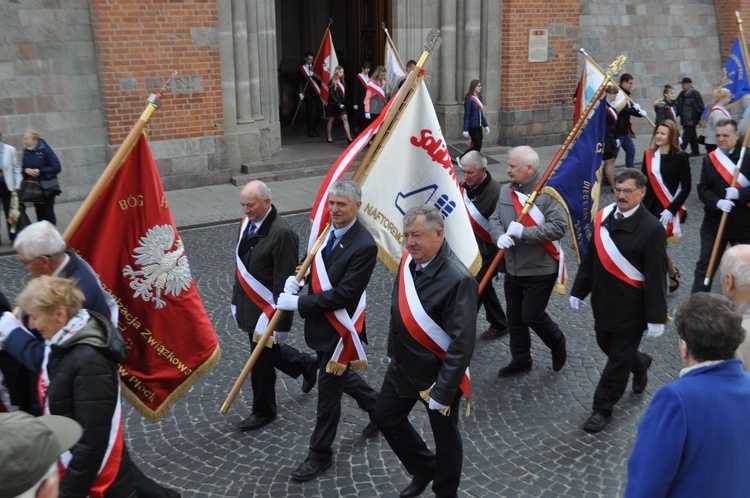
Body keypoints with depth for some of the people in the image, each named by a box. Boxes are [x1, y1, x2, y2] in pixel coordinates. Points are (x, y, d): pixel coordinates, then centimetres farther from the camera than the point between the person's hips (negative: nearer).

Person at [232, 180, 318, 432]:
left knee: (262, 360, 7)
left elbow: (285, 281, -22)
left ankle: (263, 411, 29)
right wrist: (237, 301, 15)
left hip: (267, 309, -8)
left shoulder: (282, 233, -24)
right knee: (268, 351, 23)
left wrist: (278, 322, -20)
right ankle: (306, 365, 47)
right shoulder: (247, 222, 1)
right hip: (248, 306, 8)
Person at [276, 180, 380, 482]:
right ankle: (377, 406, 51)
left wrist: (298, 304, -24)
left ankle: (320, 454, 25)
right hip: (320, 323, 8)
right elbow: (312, 262, 17)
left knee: (328, 390, 6)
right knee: (340, 376, 25)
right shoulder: (326, 230, -1)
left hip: (339, 330, -8)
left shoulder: (364, 246, -23)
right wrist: (295, 278, -5)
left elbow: (344, 295, -26)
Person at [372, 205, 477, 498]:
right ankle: (423, 469, 45)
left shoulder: (457, 279, -28)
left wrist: (443, 393, -24)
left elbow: (462, 344, -27)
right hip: (402, 367, 8)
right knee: (385, 417, 22)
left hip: (438, 374, -7)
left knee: (444, 437, 14)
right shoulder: (409, 260, -6)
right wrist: (393, 353, 17)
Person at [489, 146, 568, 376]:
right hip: (513, 269, 7)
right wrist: (500, 236, -17)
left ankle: (558, 344, 31)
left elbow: (558, 227, -24)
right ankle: (520, 359, 35)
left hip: (540, 270, -7)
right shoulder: (506, 190, 3)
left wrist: (523, 232, -27)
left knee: (532, 316, 0)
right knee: (514, 317, 16)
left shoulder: (548, 191, -18)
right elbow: (494, 219, 6)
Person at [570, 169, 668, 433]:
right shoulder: (604, 216, -2)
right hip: (602, 301, 6)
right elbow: (590, 258, 7)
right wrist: (579, 290, 11)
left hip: (631, 308, -6)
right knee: (606, 345, 23)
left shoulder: (651, 228, -19)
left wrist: (656, 318, -15)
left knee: (619, 358, 6)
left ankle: (602, 409, 22)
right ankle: (639, 364, 53)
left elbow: (657, 277, -17)